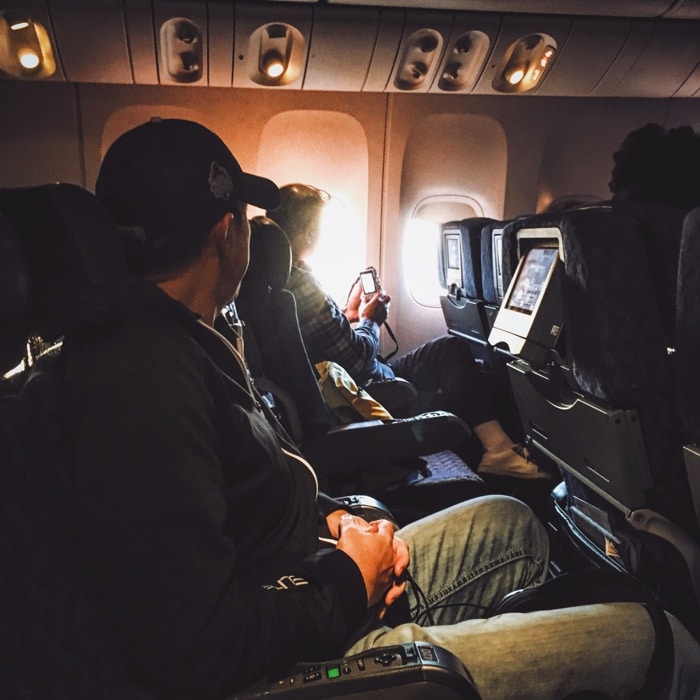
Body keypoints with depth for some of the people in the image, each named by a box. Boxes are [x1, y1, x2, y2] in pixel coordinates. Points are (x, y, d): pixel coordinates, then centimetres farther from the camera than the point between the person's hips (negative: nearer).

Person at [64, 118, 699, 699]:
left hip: (306, 577, 10)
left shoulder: (175, 339, 6)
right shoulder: (148, 381, -29)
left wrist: (329, 516, 1)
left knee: (507, 523, 22)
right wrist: (349, 581, -16)